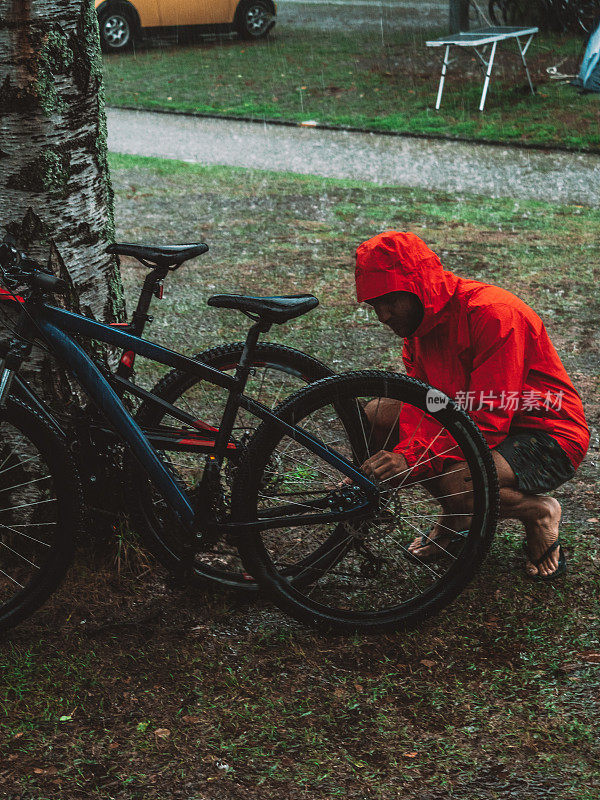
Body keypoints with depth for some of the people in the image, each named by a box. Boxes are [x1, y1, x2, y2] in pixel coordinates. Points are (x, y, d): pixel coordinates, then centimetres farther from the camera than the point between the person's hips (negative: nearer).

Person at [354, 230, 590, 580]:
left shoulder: (493, 312, -26)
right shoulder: (419, 324, 1)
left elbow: (488, 423, -31)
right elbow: (422, 408, -6)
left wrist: (412, 457, -38)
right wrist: (394, 459, -27)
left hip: (549, 437, -8)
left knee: (458, 483, -35)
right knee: (378, 414, -5)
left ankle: (538, 512, -2)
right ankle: (453, 519, 9)